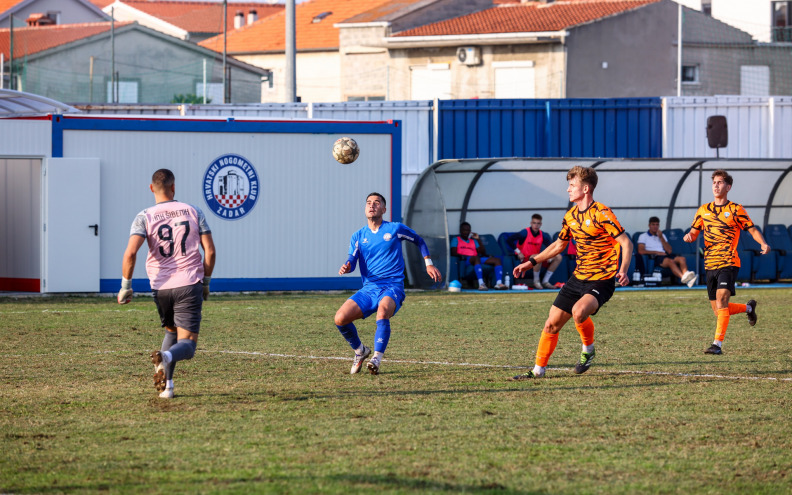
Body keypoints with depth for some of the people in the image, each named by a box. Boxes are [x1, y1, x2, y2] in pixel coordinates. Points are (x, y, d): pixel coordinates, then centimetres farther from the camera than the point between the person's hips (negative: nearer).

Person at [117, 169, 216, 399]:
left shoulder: (144, 218, 0)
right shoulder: (194, 212, 4)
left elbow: (130, 253, -14)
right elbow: (210, 251, 2)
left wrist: (125, 287, -5)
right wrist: (206, 282, 14)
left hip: (161, 287, 1)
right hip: (189, 285, -1)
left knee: (171, 332, 27)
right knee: (187, 345, -3)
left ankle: (166, 385, 11)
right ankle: (166, 358, -38)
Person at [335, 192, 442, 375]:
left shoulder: (395, 229, 6)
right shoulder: (358, 236, 13)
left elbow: (419, 241, 22)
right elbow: (352, 260, 0)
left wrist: (429, 264, 14)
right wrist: (346, 267, -24)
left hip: (392, 287, -4)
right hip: (369, 289, 4)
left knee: (382, 312, -39)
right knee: (340, 319, -16)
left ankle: (377, 358, -35)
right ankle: (360, 350, 12)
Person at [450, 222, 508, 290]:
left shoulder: (473, 241, 34)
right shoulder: (456, 240, 20)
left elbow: (483, 253, 21)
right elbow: (453, 253, 2)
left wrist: (478, 240, 16)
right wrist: (462, 256, -17)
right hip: (465, 260, -6)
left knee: (497, 260, -14)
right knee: (476, 258, -41)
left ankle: (499, 283, -35)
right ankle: (481, 284, -59)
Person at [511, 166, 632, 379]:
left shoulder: (601, 214, -15)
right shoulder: (571, 216, 9)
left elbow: (626, 243, -15)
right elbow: (559, 245, 24)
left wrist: (623, 271, -30)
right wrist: (531, 262, 18)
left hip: (602, 280, -7)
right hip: (578, 278, 7)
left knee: (579, 311, -33)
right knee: (552, 323, 4)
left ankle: (588, 350, -4)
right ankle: (538, 370, 17)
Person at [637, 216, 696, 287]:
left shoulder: (662, 235, 30)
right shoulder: (643, 236, 15)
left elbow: (669, 251, 18)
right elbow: (641, 251, -2)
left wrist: (661, 238, 9)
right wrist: (656, 252, -8)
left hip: (664, 254, 5)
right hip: (655, 257, -5)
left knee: (682, 258, -26)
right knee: (670, 261, -37)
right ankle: (683, 277, -61)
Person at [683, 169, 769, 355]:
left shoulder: (735, 209, 1)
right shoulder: (704, 210, 13)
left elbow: (753, 230, 3)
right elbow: (694, 233, 17)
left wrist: (763, 244, -17)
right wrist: (689, 237, -8)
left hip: (729, 263, -5)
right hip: (710, 265, 5)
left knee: (721, 302, -22)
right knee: (718, 311, 10)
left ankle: (717, 344, -25)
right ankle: (748, 308, 38)